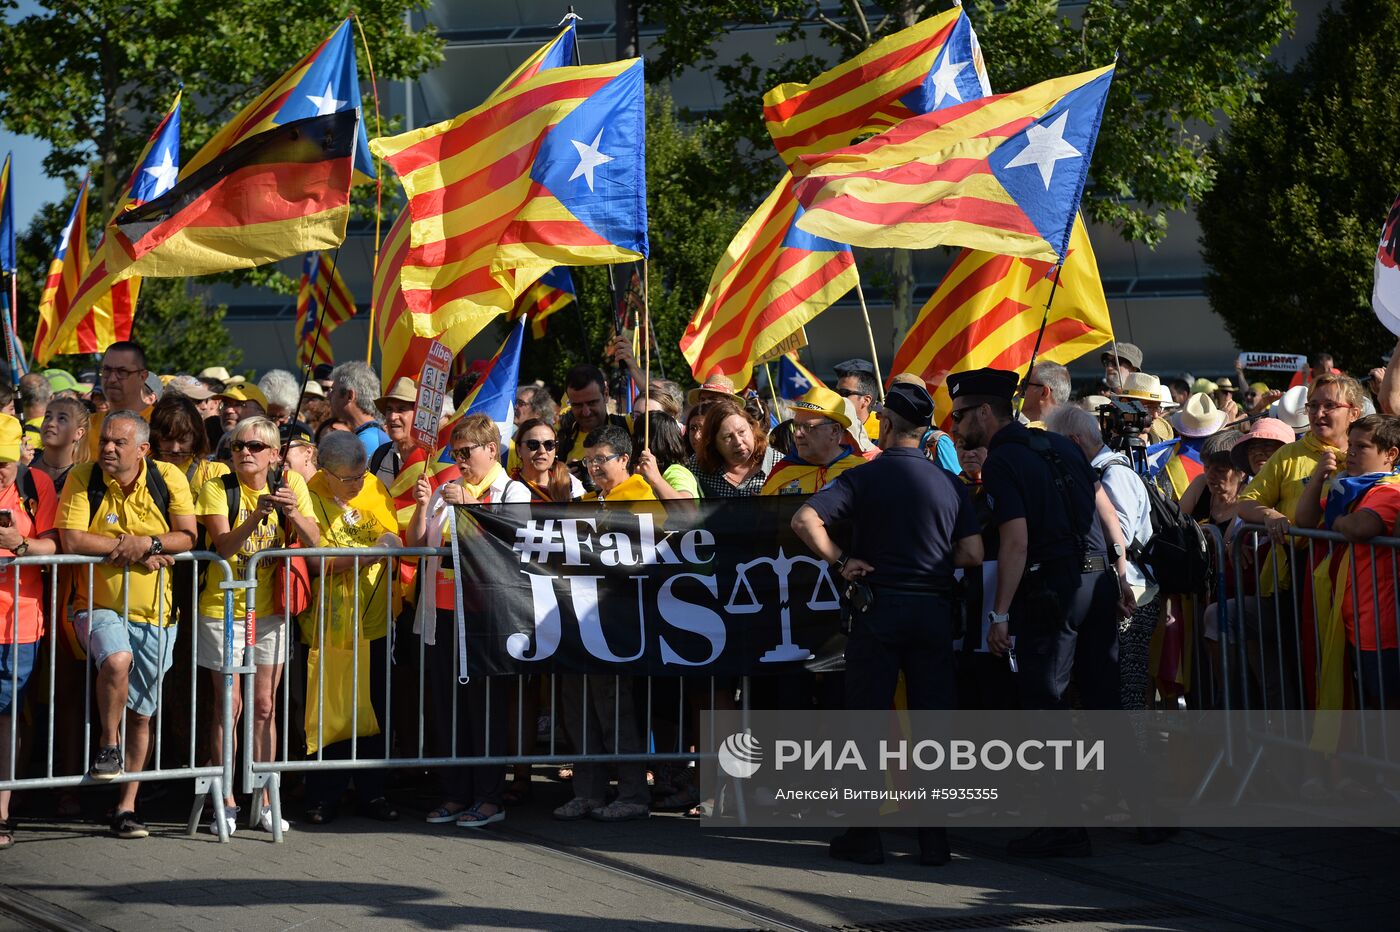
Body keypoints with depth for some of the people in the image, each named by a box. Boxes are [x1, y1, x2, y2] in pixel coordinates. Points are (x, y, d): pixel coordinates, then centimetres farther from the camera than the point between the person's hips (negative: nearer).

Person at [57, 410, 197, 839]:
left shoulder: (169, 479, -3)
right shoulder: (83, 478, -6)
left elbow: (188, 537, -6)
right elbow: (71, 539, -14)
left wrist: (147, 542, -22)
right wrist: (126, 545, -16)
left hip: (153, 613, 2)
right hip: (100, 605, -2)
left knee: (141, 713, 7)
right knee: (117, 659, -34)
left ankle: (126, 807, 17)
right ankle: (108, 747, -11)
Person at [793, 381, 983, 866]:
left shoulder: (864, 477, -5)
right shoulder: (950, 484, 3)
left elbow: (804, 520, -17)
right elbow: (973, 554, 0)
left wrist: (840, 561, -7)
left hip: (879, 607, -2)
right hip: (934, 609, 2)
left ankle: (864, 837, 5)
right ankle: (935, 838, 6)